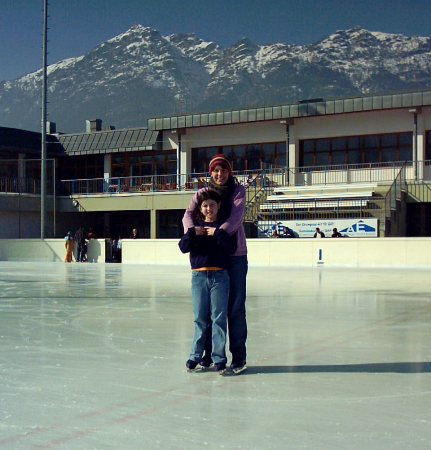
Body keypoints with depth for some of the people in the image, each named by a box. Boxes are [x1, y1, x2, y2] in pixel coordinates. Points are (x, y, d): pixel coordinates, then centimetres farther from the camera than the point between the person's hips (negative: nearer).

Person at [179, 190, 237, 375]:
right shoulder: (195, 225, 10)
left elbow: (231, 248, -8)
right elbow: (183, 247, 0)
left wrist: (218, 233, -18)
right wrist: (192, 233, -15)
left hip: (220, 276, -2)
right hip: (199, 276, 2)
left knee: (219, 318, 0)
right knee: (200, 319, 7)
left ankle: (219, 359, 4)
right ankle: (195, 356, 14)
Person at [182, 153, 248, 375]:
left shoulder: (238, 190, 4)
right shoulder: (202, 193, 9)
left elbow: (237, 214, -12)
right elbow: (188, 214, -4)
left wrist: (221, 230, -30)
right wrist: (191, 228, -27)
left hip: (235, 254, -2)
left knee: (235, 306, -1)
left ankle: (238, 355, 6)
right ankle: (208, 353, 15)